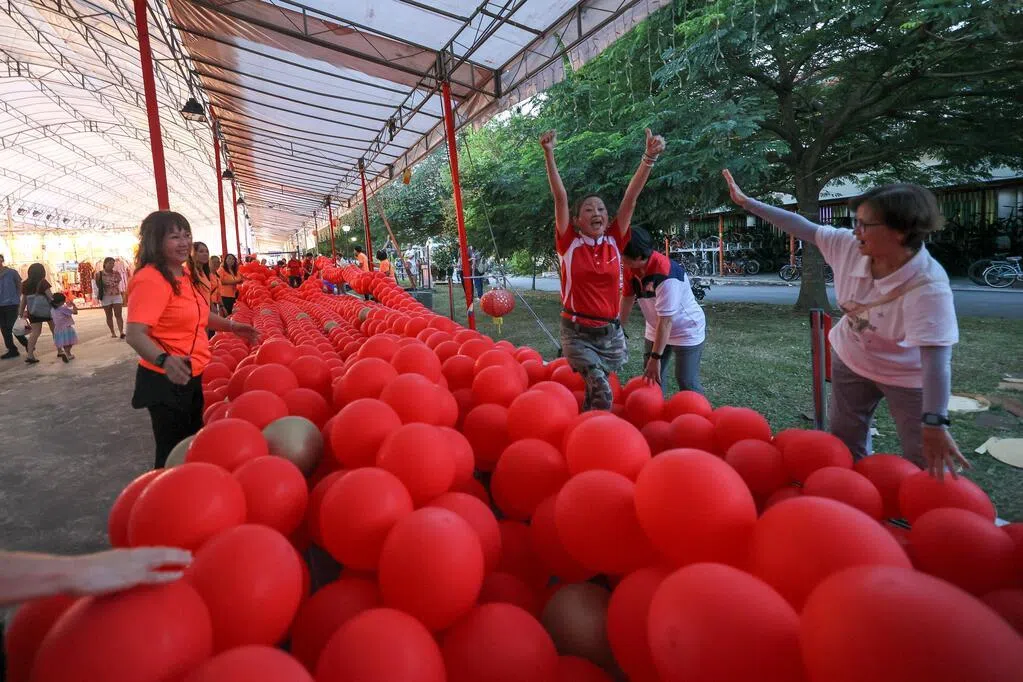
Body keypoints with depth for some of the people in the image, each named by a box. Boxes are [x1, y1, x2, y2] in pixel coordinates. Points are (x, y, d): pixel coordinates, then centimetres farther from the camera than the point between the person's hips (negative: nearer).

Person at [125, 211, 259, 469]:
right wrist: (164, 360, -45)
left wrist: (232, 326, 12)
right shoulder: (150, 279, -21)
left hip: (193, 377, 9)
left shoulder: (183, 276, 8)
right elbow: (135, 335, -29)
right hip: (166, 381, -9)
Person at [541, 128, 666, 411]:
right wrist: (549, 154, -17)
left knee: (595, 392, 17)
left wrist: (649, 157, -13)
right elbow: (560, 198, -12)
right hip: (577, 334, -3)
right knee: (602, 391, -18)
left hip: (611, 334, 4)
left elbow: (631, 197, -6)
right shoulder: (569, 243, -5)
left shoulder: (615, 241, 1)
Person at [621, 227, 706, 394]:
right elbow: (627, 297, 4)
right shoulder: (630, 267, -11)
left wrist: (655, 357, -28)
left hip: (687, 330, -7)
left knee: (687, 382, -7)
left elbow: (665, 320, -31)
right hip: (655, 330, 7)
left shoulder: (666, 275, -33)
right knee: (651, 376, 13)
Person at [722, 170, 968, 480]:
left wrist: (935, 424, -47)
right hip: (850, 360, 5)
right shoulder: (848, 245, -22)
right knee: (845, 443, 20)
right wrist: (747, 202, -12)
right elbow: (801, 226, -13)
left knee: (925, 462, 5)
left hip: (908, 376, -5)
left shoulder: (927, 287, -36)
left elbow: (936, 357, -42)